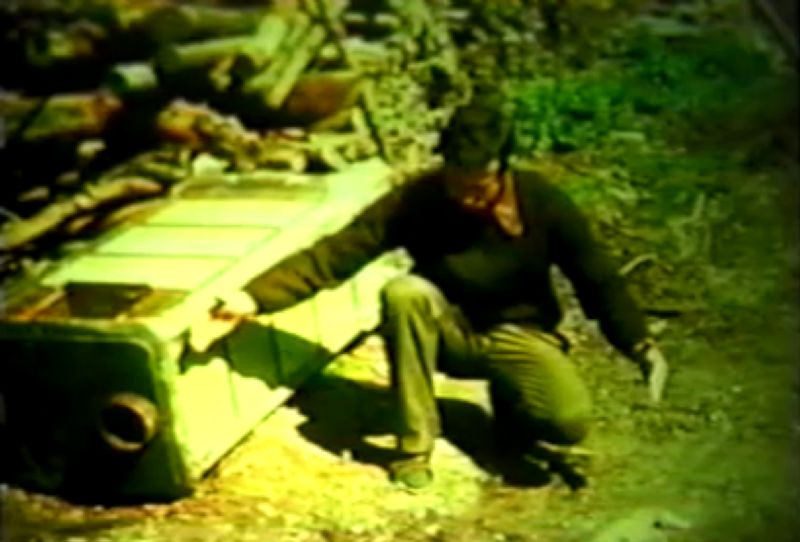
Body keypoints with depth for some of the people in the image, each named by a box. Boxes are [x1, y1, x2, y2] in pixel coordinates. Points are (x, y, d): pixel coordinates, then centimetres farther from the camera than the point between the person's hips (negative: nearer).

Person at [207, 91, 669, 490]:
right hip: (449, 329, 1)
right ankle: (416, 442, -21)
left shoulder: (544, 204, -19)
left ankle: (511, 401, 9)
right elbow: (337, 252, -22)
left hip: (519, 334, 0)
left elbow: (598, 280, -10)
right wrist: (255, 296, -32)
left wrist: (640, 344, -22)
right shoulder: (417, 200, -19)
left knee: (572, 422, -29)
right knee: (403, 292, -35)